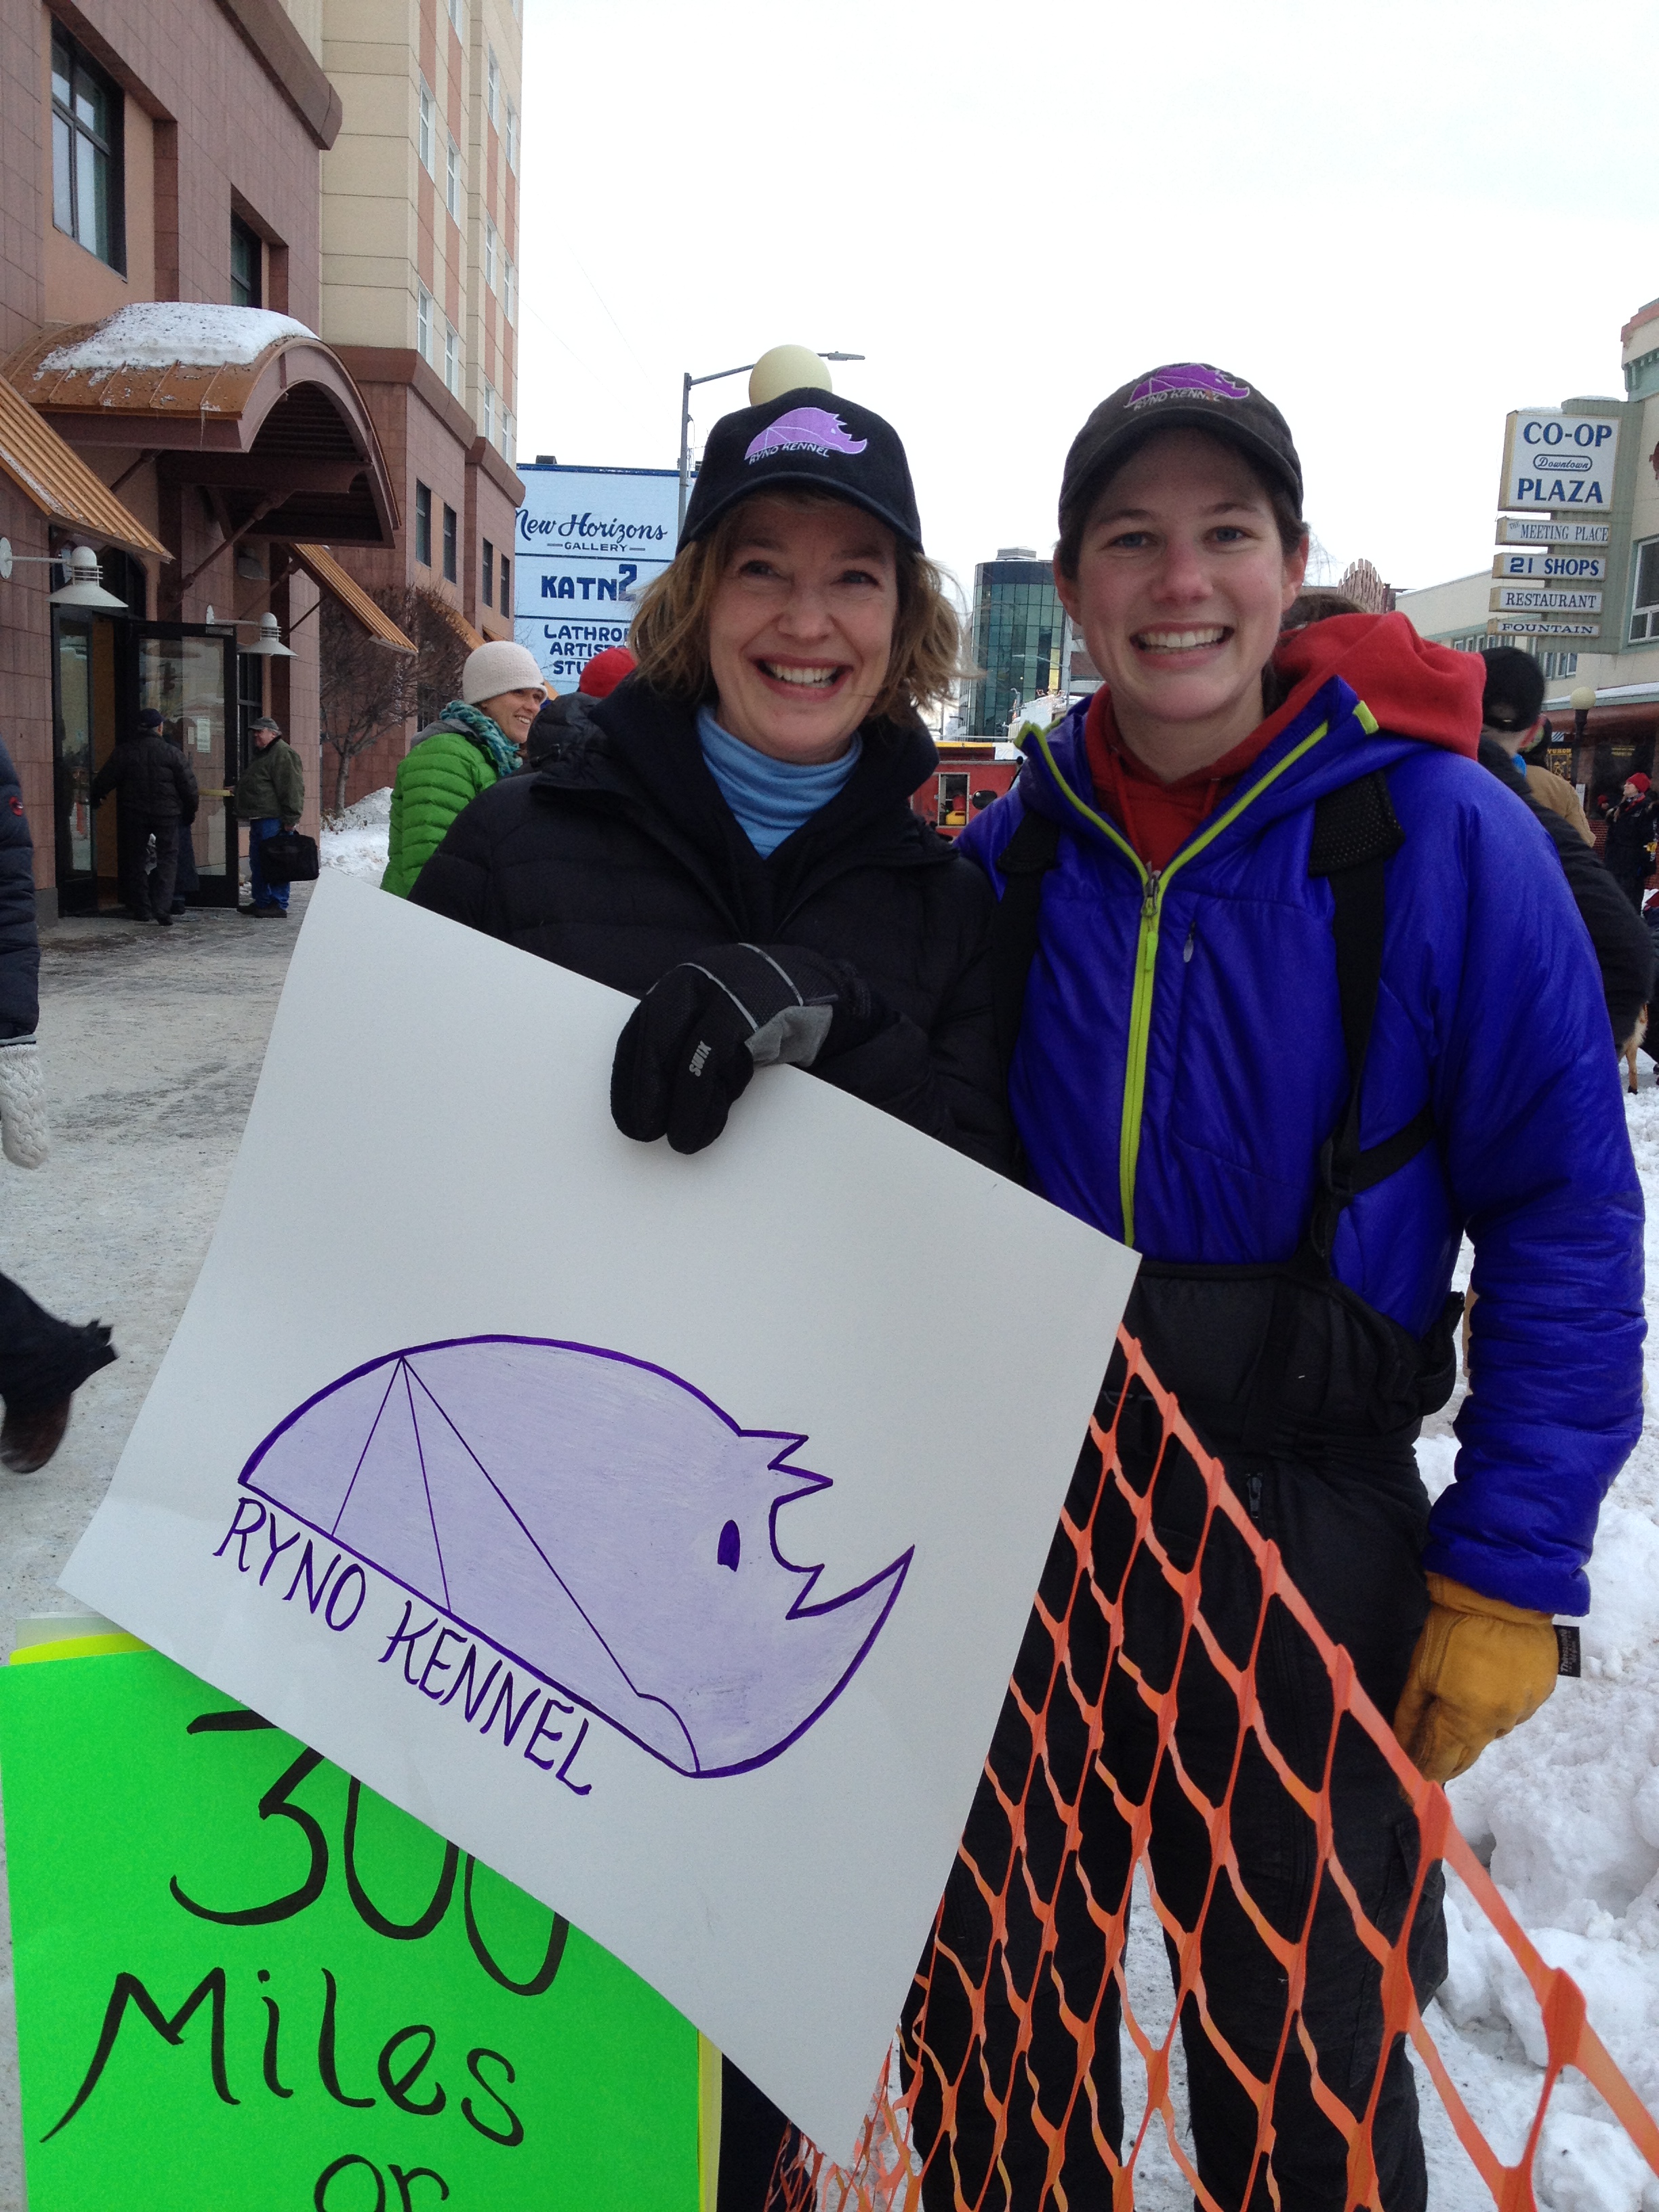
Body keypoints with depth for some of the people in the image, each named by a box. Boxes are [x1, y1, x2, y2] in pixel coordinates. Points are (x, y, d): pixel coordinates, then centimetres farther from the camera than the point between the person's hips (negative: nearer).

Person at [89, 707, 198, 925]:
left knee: (136, 860, 13)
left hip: (134, 815, 2)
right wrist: (191, 809, 11)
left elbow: (104, 780, 3)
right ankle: (162, 909, -11)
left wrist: (95, 797, 20)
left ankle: (141, 909, 14)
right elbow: (188, 784, -2)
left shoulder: (123, 752, 0)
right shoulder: (172, 753, -6)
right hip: (167, 814, -2)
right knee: (167, 858, 3)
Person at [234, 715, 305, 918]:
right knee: (257, 862, 15)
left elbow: (291, 789, -19)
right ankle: (261, 902, 23)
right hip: (259, 818, 11)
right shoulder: (262, 754, 23)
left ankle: (278, 905, -7)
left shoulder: (283, 754, -12)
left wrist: (290, 819, -22)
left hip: (273, 819, -11)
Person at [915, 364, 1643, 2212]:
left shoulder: (1439, 833, -10)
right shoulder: (1013, 847, 0)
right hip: (1017, 1513, 4)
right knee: (993, 2043, 21)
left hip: (1307, 1533, -3)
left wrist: (1508, 1578, -9)